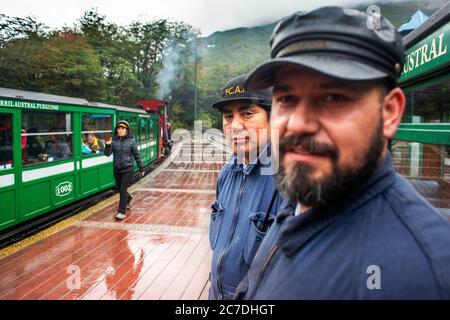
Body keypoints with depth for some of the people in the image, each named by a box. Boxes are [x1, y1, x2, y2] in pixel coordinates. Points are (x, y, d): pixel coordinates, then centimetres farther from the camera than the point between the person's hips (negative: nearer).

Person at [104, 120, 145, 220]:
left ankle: (122, 212, 1)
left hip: (127, 169, -4)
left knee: (123, 190, -7)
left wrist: (141, 169, 3)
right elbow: (107, 154, -8)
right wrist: (108, 145, -28)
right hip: (117, 169, 4)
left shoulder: (131, 141, -6)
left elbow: (137, 156, -1)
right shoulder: (114, 140, -1)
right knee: (119, 189, 18)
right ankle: (128, 199, 49)